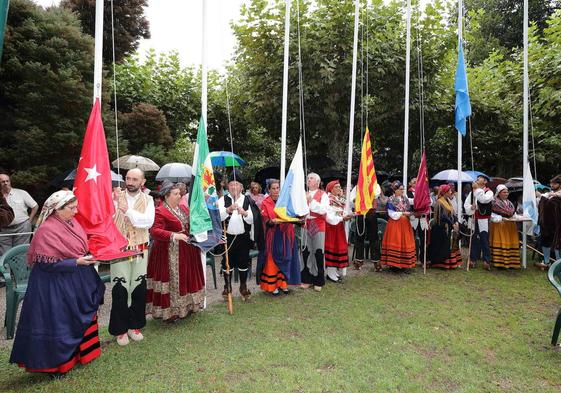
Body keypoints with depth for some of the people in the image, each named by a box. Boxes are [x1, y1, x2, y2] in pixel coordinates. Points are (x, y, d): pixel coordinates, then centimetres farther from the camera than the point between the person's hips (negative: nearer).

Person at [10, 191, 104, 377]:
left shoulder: (72, 222, 1)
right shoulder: (47, 230, -22)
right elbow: (47, 263, -22)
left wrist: (88, 257, 0)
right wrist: (77, 262, -23)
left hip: (76, 282, 8)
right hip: (56, 285, -8)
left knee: (80, 318, 18)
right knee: (58, 322, 7)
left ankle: (78, 352, 38)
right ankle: (55, 364, 27)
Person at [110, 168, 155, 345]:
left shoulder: (147, 200, 2)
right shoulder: (116, 197, 0)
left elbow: (149, 221, -14)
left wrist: (128, 211, -21)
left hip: (140, 250, 2)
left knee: (139, 288, 9)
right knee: (120, 289, 2)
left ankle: (134, 325, 27)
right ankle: (120, 329, 18)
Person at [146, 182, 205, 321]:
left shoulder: (183, 208, 11)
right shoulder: (160, 211, -14)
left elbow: (190, 225, 23)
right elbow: (155, 231, -24)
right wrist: (174, 235, -34)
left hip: (186, 251, 8)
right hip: (169, 254, -8)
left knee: (185, 279, 15)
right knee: (171, 281, -1)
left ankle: (186, 307, 28)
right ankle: (170, 311, 12)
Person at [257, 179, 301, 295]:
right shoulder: (265, 203, -1)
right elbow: (264, 221, -6)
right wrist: (272, 221, -25)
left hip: (285, 235, 3)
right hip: (272, 236, -3)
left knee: (285, 258, 5)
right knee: (272, 260, 0)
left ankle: (283, 283, 17)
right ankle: (272, 285, 10)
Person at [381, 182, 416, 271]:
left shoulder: (405, 199, 11)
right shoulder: (391, 200, -4)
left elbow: (409, 211, 14)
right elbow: (391, 214, -9)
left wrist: (410, 214, -7)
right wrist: (402, 213, -13)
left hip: (405, 224, 5)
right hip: (395, 224, -5)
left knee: (406, 243, 3)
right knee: (395, 243, -4)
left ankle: (405, 264, 9)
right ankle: (394, 264, 3)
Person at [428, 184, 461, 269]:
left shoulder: (448, 201, 14)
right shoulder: (439, 202, -13)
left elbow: (453, 213, 12)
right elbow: (443, 216, -17)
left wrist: (456, 222, -3)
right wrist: (452, 224, -17)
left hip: (450, 227, 8)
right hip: (442, 228, -8)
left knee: (450, 245, 9)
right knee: (443, 245, -4)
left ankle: (451, 262, 15)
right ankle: (441, 262, 4)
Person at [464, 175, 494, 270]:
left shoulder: (489, 192, -1)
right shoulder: (472, 192, 13)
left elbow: (484, 199, -22)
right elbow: (466, 204, 9)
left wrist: (477, 189, -15)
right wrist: (471, 207, -13)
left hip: (483, 220, -4)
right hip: (473, 220, 5)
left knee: (484, 240, -4)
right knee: (474, 240, 9)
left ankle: (486, 261, 3)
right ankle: (472, 259, 16)